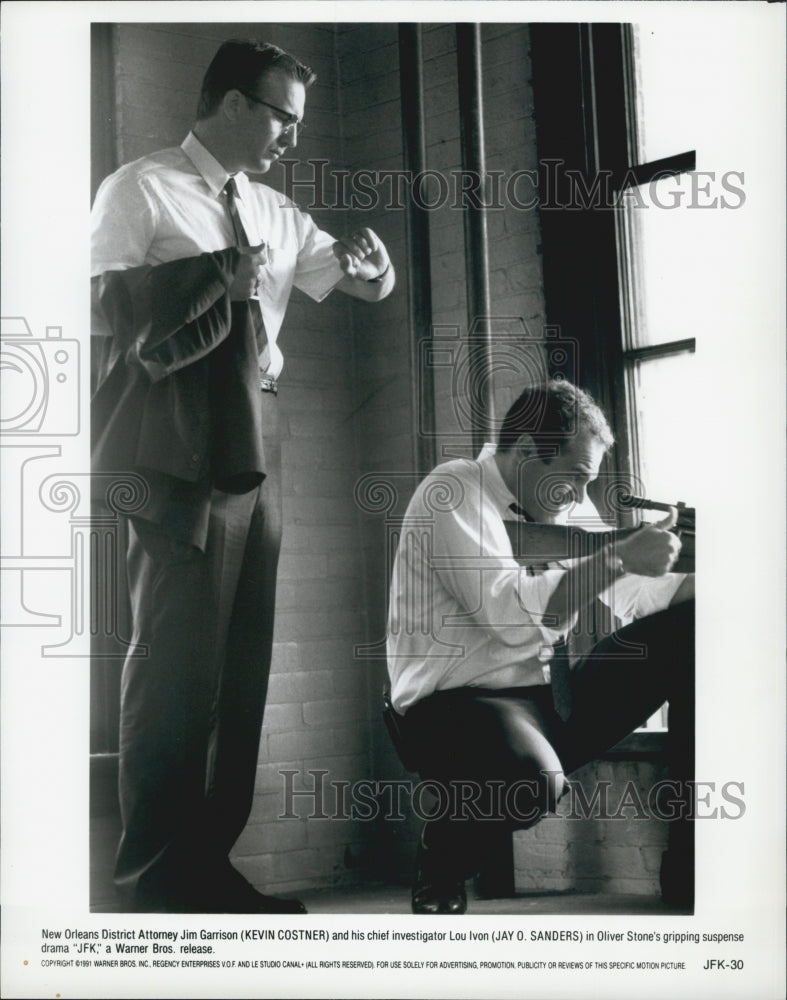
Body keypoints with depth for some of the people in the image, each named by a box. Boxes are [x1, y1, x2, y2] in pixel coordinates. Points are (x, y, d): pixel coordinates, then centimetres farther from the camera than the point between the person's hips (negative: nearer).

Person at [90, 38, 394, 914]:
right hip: (180, 456, -7)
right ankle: (154, 877, 4)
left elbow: (363, 283, 22)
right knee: (180, 663, -7)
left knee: (244, 664, 7)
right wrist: (224, 270, -11)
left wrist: (367, 257, 0)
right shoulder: (141, 191, 1)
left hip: (256, 451, 7)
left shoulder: (274, 213, 18)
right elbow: (108, 308, -9)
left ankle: (208, 862, 16)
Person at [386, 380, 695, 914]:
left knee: (692, 628, -4)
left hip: (558, 698, 8)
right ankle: (439, 879, -5)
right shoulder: (455, 492, -10)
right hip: (463, 701, -8)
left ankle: (691, 861, 0)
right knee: (531, 778, -42)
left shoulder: (558, 507, 14)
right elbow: (511, 614, -24)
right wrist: (618, 557, -21)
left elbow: (630, 594, 16)